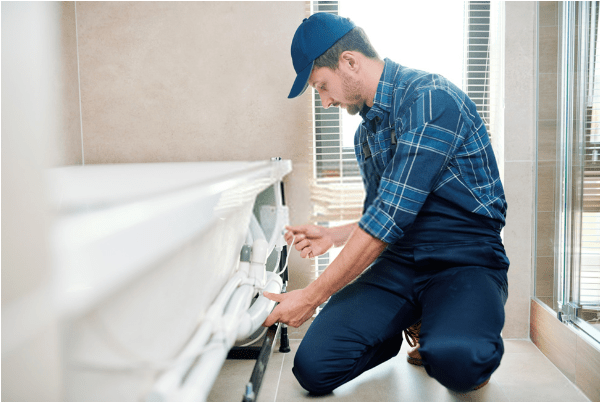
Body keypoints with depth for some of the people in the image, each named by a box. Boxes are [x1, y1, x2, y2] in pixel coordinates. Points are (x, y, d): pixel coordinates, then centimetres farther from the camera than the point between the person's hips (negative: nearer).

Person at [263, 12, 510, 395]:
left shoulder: (430, 98, -14)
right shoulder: (365, 134, 16)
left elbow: (393, 215, -21)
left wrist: (312, 296, -16)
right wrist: (333, 235, 15)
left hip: (466, 261, -6)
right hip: (397, 263, 7)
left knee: (455, 362, -38)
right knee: (314, 366, -15)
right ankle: (412, 327, 12)